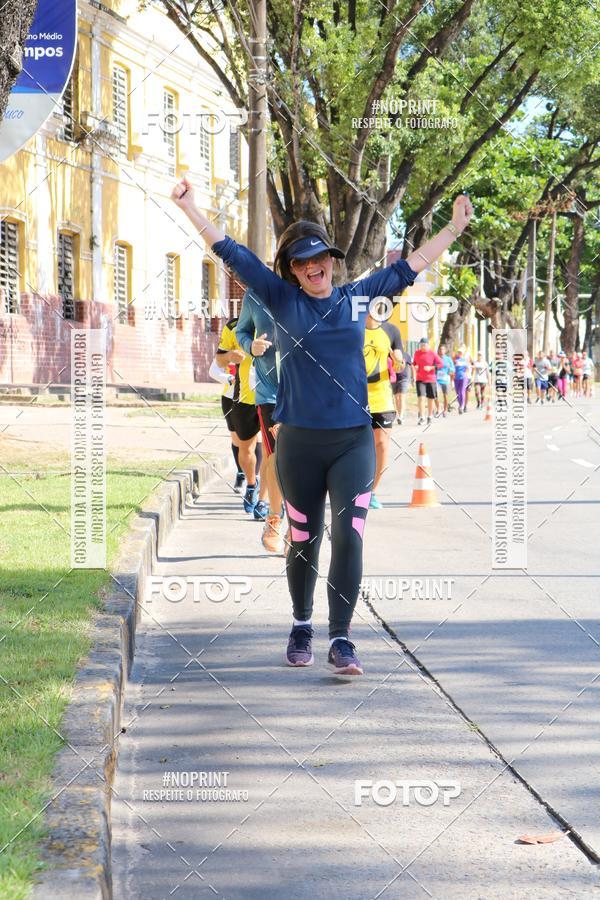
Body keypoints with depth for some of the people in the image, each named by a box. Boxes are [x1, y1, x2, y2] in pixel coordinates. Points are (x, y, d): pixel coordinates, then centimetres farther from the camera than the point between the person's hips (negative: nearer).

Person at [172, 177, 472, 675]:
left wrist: (454, 228, 21)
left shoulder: (358, 296, 8)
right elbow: (233, 252, 3)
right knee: (304, 540, 10)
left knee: (349, 537, -9)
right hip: (300, 442, 0)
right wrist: (190, 207, 0)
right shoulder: (283, 299, 3)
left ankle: (341, 639, -6)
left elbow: (409, 267, 18)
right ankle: (302, 627, 29)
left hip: (354, 441, 1)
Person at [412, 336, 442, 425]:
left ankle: (429, 417, 23)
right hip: (420, 379, 1)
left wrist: (431, 367, -16)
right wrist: (415, 366, -2)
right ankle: (421, 417, -9)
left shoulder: (432, 354, -5)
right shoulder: (417, 353, 5)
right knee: (421, 397, -13)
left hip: (431, 380, -1)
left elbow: (440, 364, -4)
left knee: (430, 399, 7)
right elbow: (414, 362, 21)